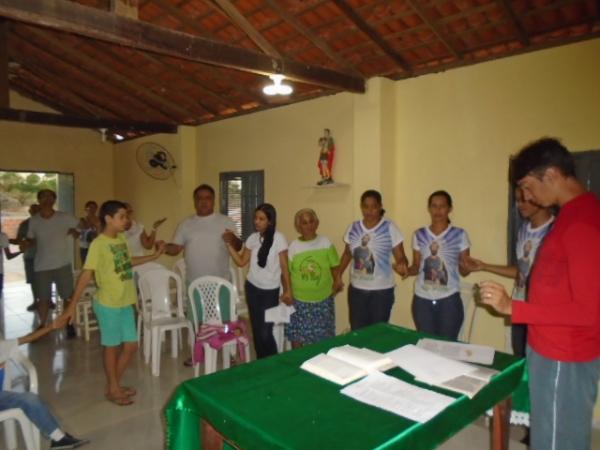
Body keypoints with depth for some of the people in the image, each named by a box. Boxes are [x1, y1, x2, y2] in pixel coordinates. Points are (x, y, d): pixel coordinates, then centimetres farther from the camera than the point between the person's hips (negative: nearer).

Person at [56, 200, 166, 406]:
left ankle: (115, 384, 32)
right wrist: (72, 306, -18)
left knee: (131, 345, 13)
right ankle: (112, 390, 27)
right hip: (108, 304, -7)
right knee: (112, 347, 8)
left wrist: (155, 255, 22)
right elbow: (86, 275, -18)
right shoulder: (98, 244, -18)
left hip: (126, 302, 7)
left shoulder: (122, 239, 5)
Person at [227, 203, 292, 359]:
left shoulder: (278, 238, -12)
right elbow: (241, 262, 5)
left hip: (270, 291, -4)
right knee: (256, 329, 10)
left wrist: (288, 290, -8)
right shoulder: (252, 238, 2)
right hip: (252, 288, 4)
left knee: (265, 332, -5)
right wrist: (229, 245, -5)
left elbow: (284, 267, -8)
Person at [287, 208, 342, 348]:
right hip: (300, 301, 0)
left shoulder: (326, 243, -3)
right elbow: (287, 272, 0)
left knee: (322, 337, 11)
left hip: (323, 300, 1)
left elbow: (334, 267, 1)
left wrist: (337, 283, -15)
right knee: (297, 336, 8)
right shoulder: (293, 246, -5)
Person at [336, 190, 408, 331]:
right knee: (357, 331, 11)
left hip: (382, 290, -3)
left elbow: (400, 257, -10)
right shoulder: (353, 228, 2)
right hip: (357, 289, 3)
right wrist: (339, 274, 6)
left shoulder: (390, 228, -10)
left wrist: (401, 265, -32)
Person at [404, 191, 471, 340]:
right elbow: (416, 267, 9)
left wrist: (468, 266, -21)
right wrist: (406, 271, -12)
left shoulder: (459, 235, -2)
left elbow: (464, 271, 1)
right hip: (422, 300, 2)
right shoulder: (419, 235, 4)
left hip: (449, 300, -2)